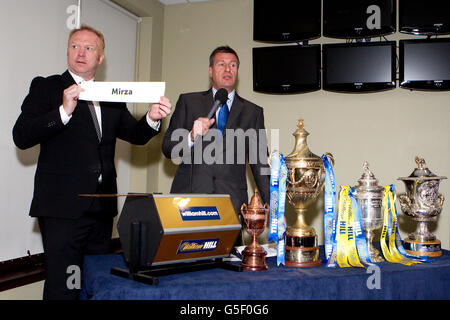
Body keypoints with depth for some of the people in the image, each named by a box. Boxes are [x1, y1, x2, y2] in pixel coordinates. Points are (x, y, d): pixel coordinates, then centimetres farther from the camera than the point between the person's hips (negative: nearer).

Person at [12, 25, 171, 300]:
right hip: (63, 206, -5)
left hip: (102, 207, 5)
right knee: (63, 287, -4)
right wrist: (64, 111, -20)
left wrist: (152, 118, -14)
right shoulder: (46, 87, 3)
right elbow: (21, 137, -8)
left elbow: (135, 135, 7)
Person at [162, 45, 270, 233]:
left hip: (232, 204, 1)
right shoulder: (189, 102, 13)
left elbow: (260, 164, 12)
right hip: (189, 197, 0)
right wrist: (191, 137, -12)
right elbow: (167, 149, 9)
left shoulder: (253, 112, 14)